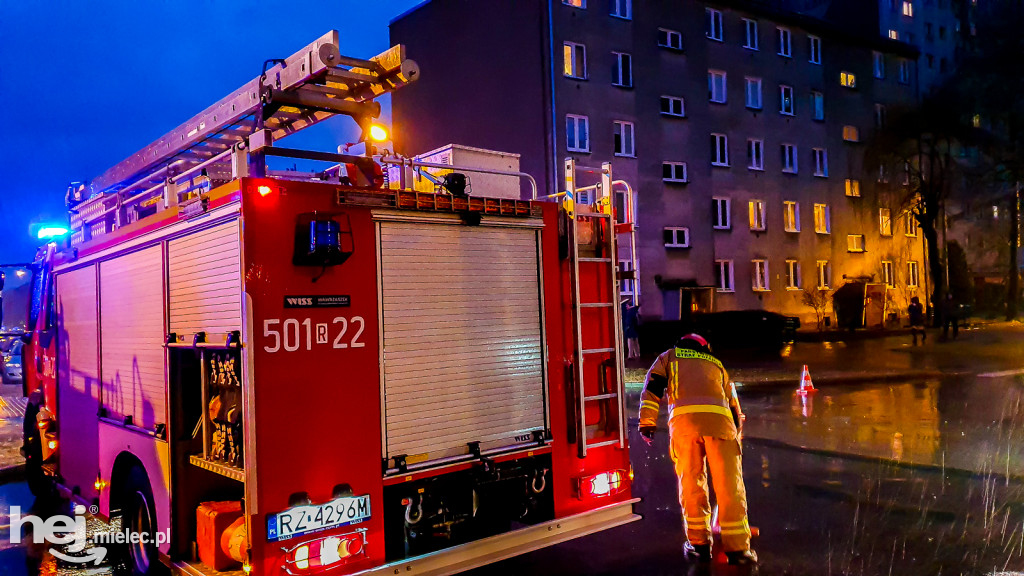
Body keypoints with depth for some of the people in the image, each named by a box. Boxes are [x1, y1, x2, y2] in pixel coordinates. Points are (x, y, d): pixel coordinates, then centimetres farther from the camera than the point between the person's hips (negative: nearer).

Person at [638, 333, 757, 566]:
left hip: (684, 419, -1)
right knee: (729, 485, 6)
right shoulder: (716, 364, 36)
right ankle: (737, 548, 9)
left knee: (690, 482, 11)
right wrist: (736, 441, 38)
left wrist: (647, 422, 7)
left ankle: (699, 543, 18)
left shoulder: (669, 357, 29)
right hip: (720, 419, 2)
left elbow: (653, 386, 12)